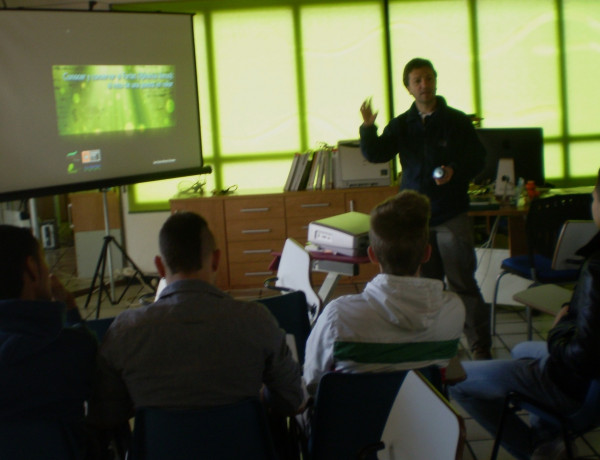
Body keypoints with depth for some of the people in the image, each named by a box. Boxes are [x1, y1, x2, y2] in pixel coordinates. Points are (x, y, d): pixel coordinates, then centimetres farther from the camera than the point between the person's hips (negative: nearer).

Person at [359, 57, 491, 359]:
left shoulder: (457, 121, 0)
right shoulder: (401, 125, 8)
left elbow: (478, 159, 1)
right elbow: (375, 154, 0)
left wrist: (455, 171, -19)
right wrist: (368, 128, -18)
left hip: (451, 215, -3)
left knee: (462, 283, -3)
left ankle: (481, 346, 3)